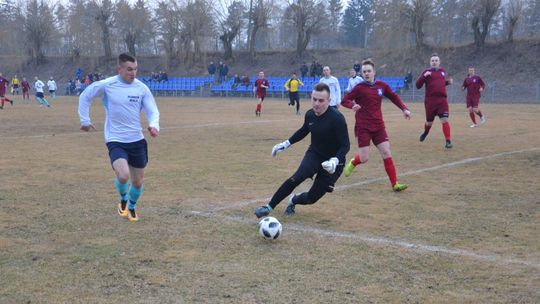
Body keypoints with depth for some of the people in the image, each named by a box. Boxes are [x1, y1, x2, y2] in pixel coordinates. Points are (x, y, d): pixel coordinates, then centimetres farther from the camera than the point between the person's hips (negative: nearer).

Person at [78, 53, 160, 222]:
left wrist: (154, 125, -21)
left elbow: (153, 111, 0)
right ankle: (123, 200, 11)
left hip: (137, 140, 3)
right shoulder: (106, 85, -8)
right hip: (115, 141, -3)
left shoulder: (142, 88, -2)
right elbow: (85, 96, 7)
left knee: (137, 181, 10)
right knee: (123, 176, -24)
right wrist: (85, 120, 7)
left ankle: (131, 207, 41)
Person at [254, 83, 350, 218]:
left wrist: (335, 161, -40)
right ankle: (269, 207, -17)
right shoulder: (309, 114, -8)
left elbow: (345, 145, -23)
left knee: (312, 198, -1)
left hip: (331, 162, -3)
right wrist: (286, 144, 14)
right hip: (314, 154, 3)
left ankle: (293, 200, 34)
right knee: (297, 178, -26)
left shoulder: (337, 118, -25)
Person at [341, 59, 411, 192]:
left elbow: (394, 97, 17)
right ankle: (353, 163, 32)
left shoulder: (382, 85, 4)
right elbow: (344, 100, -6)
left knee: (386, 153, -4)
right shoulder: (359, 87, -8)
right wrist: (353, 105, -28)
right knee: (364, 158, -4)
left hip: (378, 126, 4)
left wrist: (404, 109, 4)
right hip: (363, 127, -3)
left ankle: (395, 184, 1)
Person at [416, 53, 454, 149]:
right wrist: (424, 76, -20)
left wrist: (448, 82, 10)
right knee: (429, 122, 10)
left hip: (442, 100, 2)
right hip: (430, 101, -2)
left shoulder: (443, 71, 13)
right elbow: (418, 86, -5)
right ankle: (425, 133, 43)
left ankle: (448, 141, -9)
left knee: (445, 120, -14)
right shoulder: (426, 72, 0)